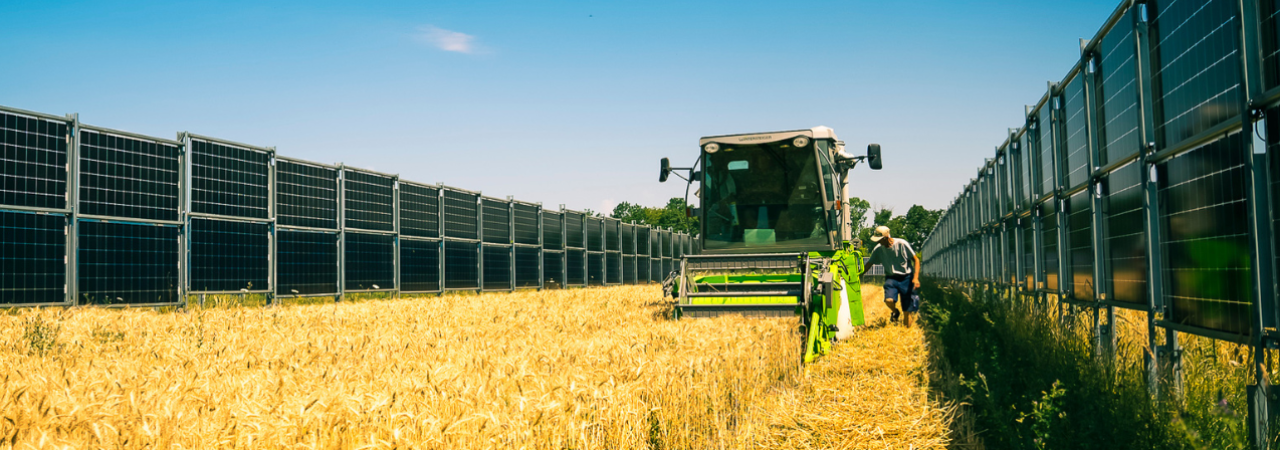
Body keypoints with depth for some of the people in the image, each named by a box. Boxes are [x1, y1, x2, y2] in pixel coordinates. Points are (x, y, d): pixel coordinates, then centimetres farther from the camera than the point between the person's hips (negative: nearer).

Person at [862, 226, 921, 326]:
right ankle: (895, 312, 8)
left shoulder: (901, 244, -11)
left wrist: (916, 278, -15)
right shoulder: (878, 249, -1)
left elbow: (916, 259, -4)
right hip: (891, 278, 2)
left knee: (907, 310, -4)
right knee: (889, 300, -27)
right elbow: (869, 264, 13)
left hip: (906, 278, -2)